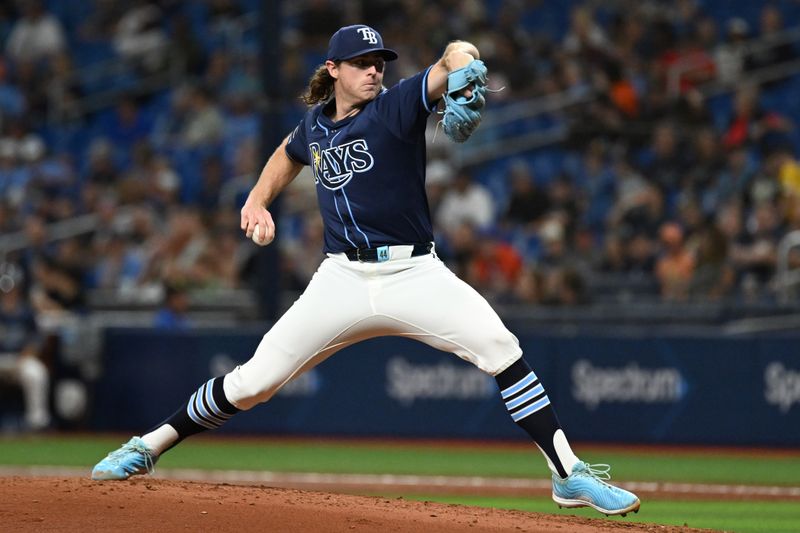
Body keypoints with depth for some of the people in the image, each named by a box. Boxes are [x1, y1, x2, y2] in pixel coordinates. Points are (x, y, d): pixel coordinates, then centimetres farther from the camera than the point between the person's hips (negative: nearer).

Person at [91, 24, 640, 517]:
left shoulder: (396, 107, -5)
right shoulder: (316, 123, 9)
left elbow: (457, 56, -24)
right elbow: (290, 153, 35)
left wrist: (462, 70, -47)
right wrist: (258, 200, 21)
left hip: (415, 274, -3)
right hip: (343, 279, 3)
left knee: (498, 345, -25)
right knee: (255, 380, -4)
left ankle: (569, 474, -21)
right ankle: (150, 447, 14)